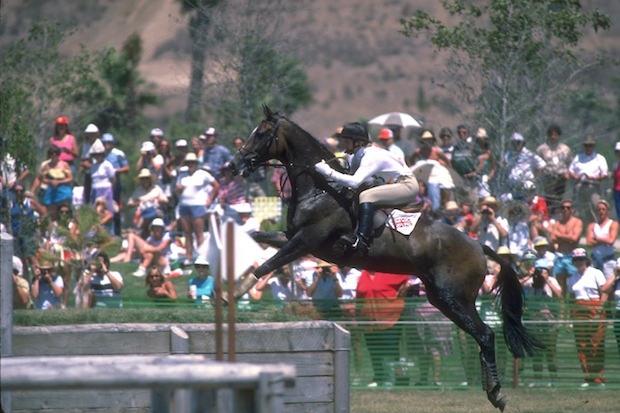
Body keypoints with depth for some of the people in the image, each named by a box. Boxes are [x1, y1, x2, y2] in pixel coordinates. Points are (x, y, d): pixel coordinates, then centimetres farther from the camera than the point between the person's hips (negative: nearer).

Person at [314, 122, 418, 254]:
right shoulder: (358, 156, 7)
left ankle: (362, 240, -36)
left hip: (407, 185, -10)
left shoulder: (371, 157, -23)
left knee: (366, 196, -26)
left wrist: (328, 172, -32)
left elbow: (355, 182, -34)